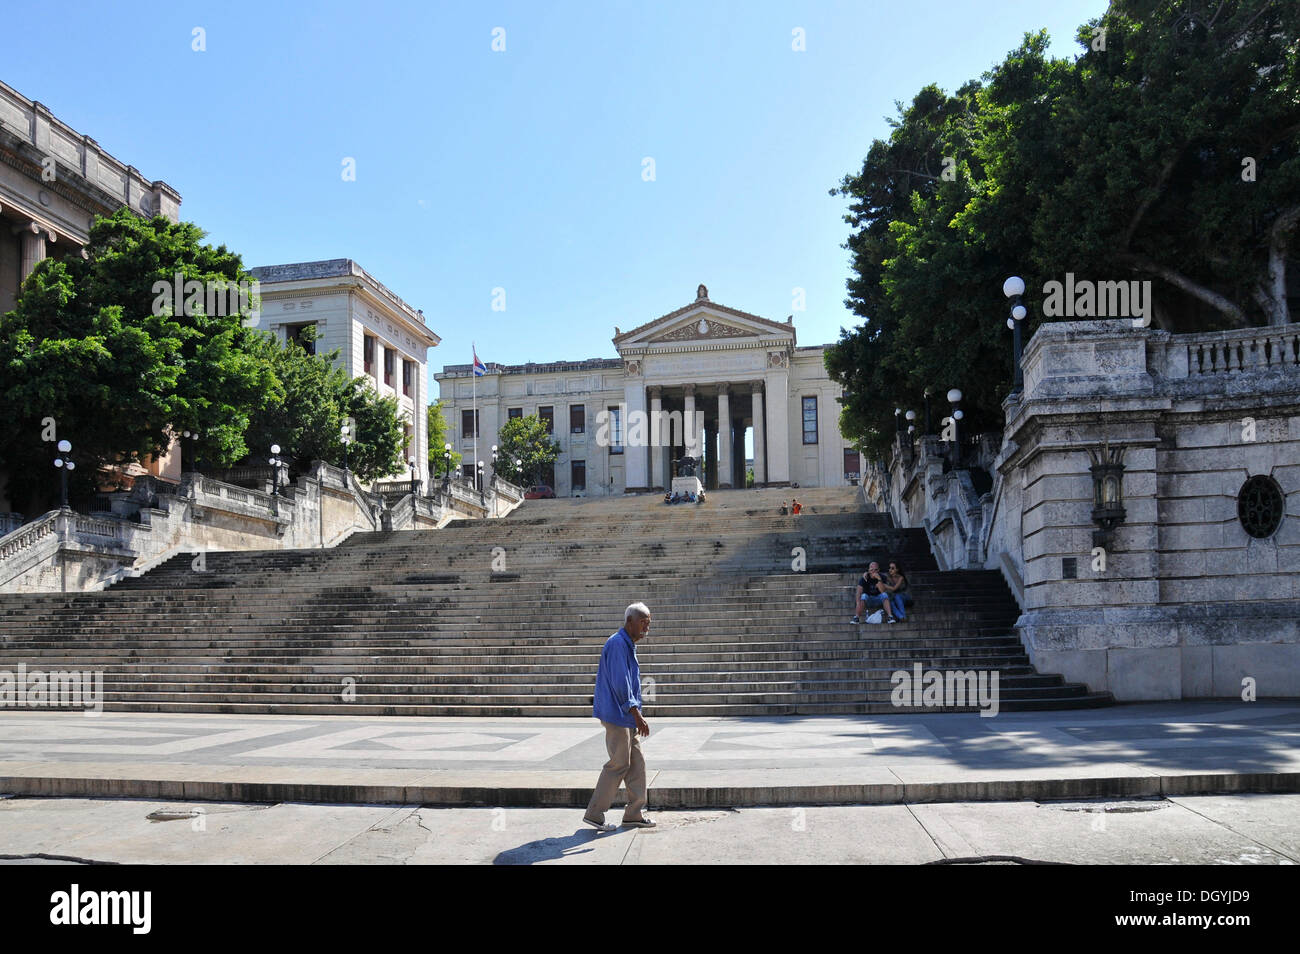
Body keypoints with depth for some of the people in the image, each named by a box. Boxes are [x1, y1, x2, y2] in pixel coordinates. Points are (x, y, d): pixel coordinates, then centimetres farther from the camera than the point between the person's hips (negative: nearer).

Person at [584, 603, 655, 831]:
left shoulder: (628, 645, 16)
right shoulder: (617, 644, -17)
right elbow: (620, 684, -23)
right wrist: (636, 714, -27)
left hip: (626, 718, 10)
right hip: (617, 714, -10)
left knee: (636, 762, 11)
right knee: (619, 764, -5)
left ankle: (634, 814, 17)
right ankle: (594, 814, 3)